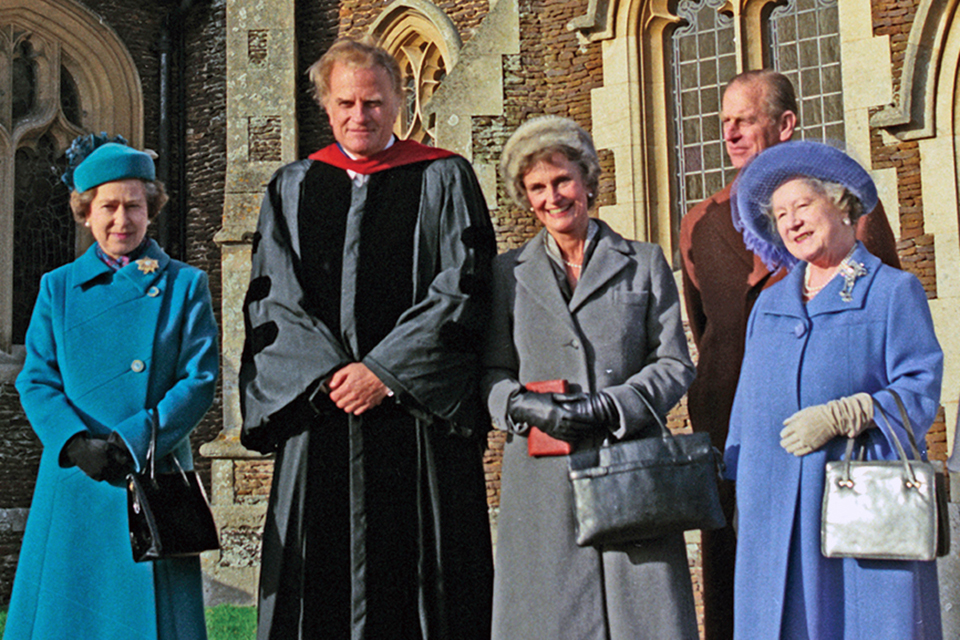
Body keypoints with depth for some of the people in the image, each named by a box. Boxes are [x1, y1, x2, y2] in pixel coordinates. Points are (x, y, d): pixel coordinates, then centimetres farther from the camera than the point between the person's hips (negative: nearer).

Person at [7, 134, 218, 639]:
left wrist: (134, 441, -14)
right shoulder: (58, 288, 10)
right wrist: (77, 443, -13)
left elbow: (200, 381, -3)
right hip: (76, 481, 2)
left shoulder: (184, 286, 5)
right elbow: (35, 381, 5)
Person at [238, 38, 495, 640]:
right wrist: (327, 375, -9)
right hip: (319, 418, 2)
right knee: (318, 590, 1)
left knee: (426, 588, -1)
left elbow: (462, 289, -4)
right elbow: (270, 299, 6)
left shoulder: (443, 179, 7)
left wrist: (385, 371, -12)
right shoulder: (291, 188, 15)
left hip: (420, 420, -2)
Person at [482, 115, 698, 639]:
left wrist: (609, 406, -11)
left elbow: (675, 364, 6)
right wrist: (534, 409, -11)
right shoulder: (508, 273, 14)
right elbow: (492, 376, 10)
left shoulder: (645, 263, 11)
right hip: (543, 481, 1)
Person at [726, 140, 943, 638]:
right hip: (778, 510, 4)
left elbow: (920, 391, -4)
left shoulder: (894, 291, 5)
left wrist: (842, 416, -17)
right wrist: (743, 490, 12)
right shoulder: (768, 306, 19)